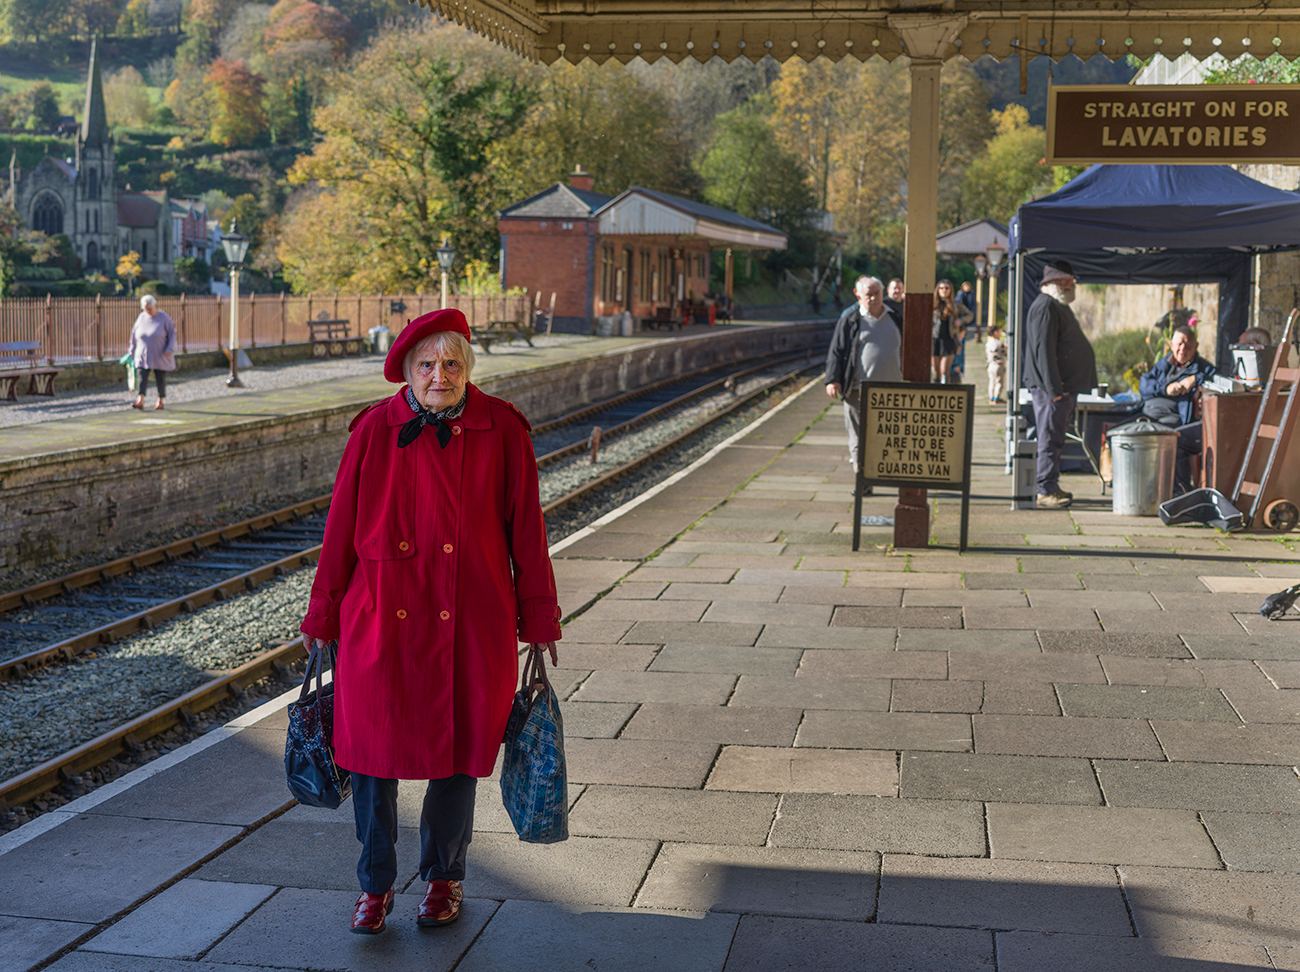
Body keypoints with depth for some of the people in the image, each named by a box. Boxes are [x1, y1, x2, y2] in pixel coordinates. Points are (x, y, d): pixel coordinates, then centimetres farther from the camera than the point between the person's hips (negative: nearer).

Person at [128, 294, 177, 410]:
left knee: (160, 379, 5)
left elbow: (172, 333, -5)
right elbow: (134, 334, 14)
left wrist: (170, 349, -16)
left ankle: (160, 401, 18)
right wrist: (131, 351, 16)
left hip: (160, 356, -3)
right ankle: (140, 401, -18)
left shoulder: (164, 318, -6)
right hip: (143, 356, 3)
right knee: (142, 377, -10)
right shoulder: (142, 318, 4)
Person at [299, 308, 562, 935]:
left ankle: (445, 877, 31)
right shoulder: (375, 430, -2)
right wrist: (322, 618, 7)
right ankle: (375, 885, 22)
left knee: (457, 751, 10)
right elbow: (341, 529, 4)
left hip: (468, 625, 0)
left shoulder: (501, 430, -3)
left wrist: (538, 619, 4)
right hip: (381, 623, 0)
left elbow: (525, 528, 2)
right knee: (373, 751, 3)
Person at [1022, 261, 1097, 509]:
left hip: (1064, 386, 10)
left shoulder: (1059, 306, 21)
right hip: (1050, 387, -10)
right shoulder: (1045, 307, -14)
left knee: (1056, 439, 14)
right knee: (1050, 438, -8)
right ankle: (1046, 492, -6)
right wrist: (1055, 389, -24)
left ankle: (1051, 488, 20)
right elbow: (1043, 351, -21)